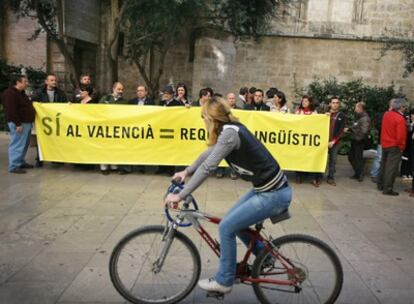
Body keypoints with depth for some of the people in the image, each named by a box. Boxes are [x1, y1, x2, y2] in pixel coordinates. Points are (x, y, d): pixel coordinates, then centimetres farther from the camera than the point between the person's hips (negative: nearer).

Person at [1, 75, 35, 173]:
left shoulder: (21, 93, 18)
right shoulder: (10, 93, -14)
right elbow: (11, 110, -21)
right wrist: (18, 124, -23)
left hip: (26, 122, 10)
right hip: (19, 124, -10)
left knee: (24, 144, 16)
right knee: (17, 145, -8)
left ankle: (21, 162, 26)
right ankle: (14, 166, -4)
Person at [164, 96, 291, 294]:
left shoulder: (229, 133, -21)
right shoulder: (231, 129, 8)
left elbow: (207, 168, -25)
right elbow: (208, 155, 22)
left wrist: (180, 196, -21)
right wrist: (186, 172, 27)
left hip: (273, 195, -9)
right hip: (266, 189, 9)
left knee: (226, 227, -4)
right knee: (233, 220, 18)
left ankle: (224, 281, 13)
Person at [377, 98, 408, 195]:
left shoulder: (386, 114, 1)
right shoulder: (400, 119, -21)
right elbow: (401, 136, -20)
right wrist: (401, 146, -8)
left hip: (384, 144, 8)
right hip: (394, 146, -8)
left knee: (383, 165, 17)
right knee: (391, 168, -2)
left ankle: (380, 185, 27)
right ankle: (387, 189, 1)